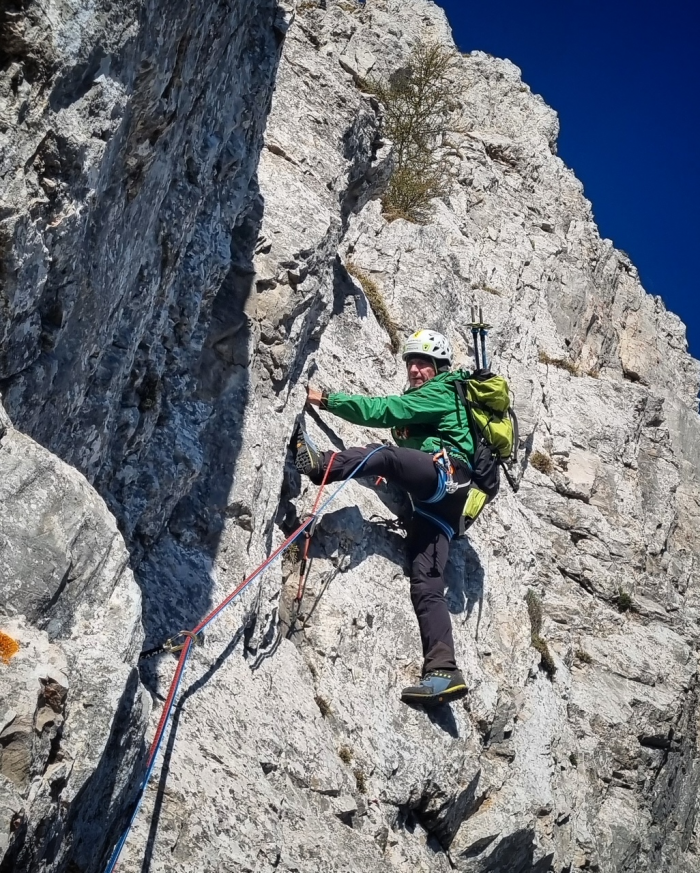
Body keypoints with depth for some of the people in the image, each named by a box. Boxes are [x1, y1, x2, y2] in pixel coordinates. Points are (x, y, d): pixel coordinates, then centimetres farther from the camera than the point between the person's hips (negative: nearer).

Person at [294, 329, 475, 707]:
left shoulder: (443, 391, 7)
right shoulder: (416, 399, 36)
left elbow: (385, 410, -4)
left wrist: (326, 400, -4)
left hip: (446, 472, -7)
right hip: (432, 501, 7)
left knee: (383, 455, -31)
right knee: (426, 585, -8)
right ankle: (443, 672, -17)